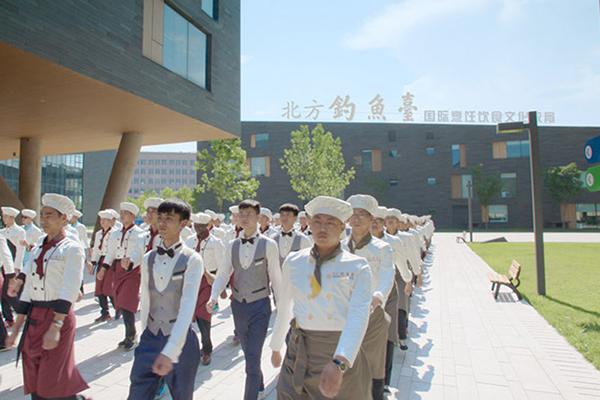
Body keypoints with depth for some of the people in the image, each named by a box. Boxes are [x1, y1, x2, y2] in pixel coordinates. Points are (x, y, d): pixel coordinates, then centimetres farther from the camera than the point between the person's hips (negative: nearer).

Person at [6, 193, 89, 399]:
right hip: (34, 318, 7)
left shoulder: (72, 249, -10)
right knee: (34, 382, 13)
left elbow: (69, 289, -19)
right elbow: (28, 289, 13)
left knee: (53, 383, 0)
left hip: (59, 316, -7)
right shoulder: (37, 249, 11)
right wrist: (16, 327, 10)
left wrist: (55, 327, -26)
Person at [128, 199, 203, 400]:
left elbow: (187, 306, -22)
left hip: (180, 340, -4)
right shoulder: (148, 258, 2)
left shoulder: (192, 260, -14)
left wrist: (170, 351, -29)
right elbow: (145, 301, 9)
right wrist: (145, 335, 11)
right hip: (150, 338, 4)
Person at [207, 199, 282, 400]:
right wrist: (213, 297, -14)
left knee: (253, 356, -6)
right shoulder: (232, 246, 1)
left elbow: (276, 278, -7)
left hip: (259, 305, -5)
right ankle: (258, 382, 49)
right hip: (238, 305, 5)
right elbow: (223, 274, 2)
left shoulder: (269, 244, -11)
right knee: (248, 352, 23)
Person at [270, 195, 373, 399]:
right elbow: (284, 308, 10)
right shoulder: (293, 262, 1)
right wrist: (275, 347, 18)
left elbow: (358, 316, -20)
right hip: (298, 353, 2)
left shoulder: (358, 267, -9)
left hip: (341, 354, -1)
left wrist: (339, 363, -32)